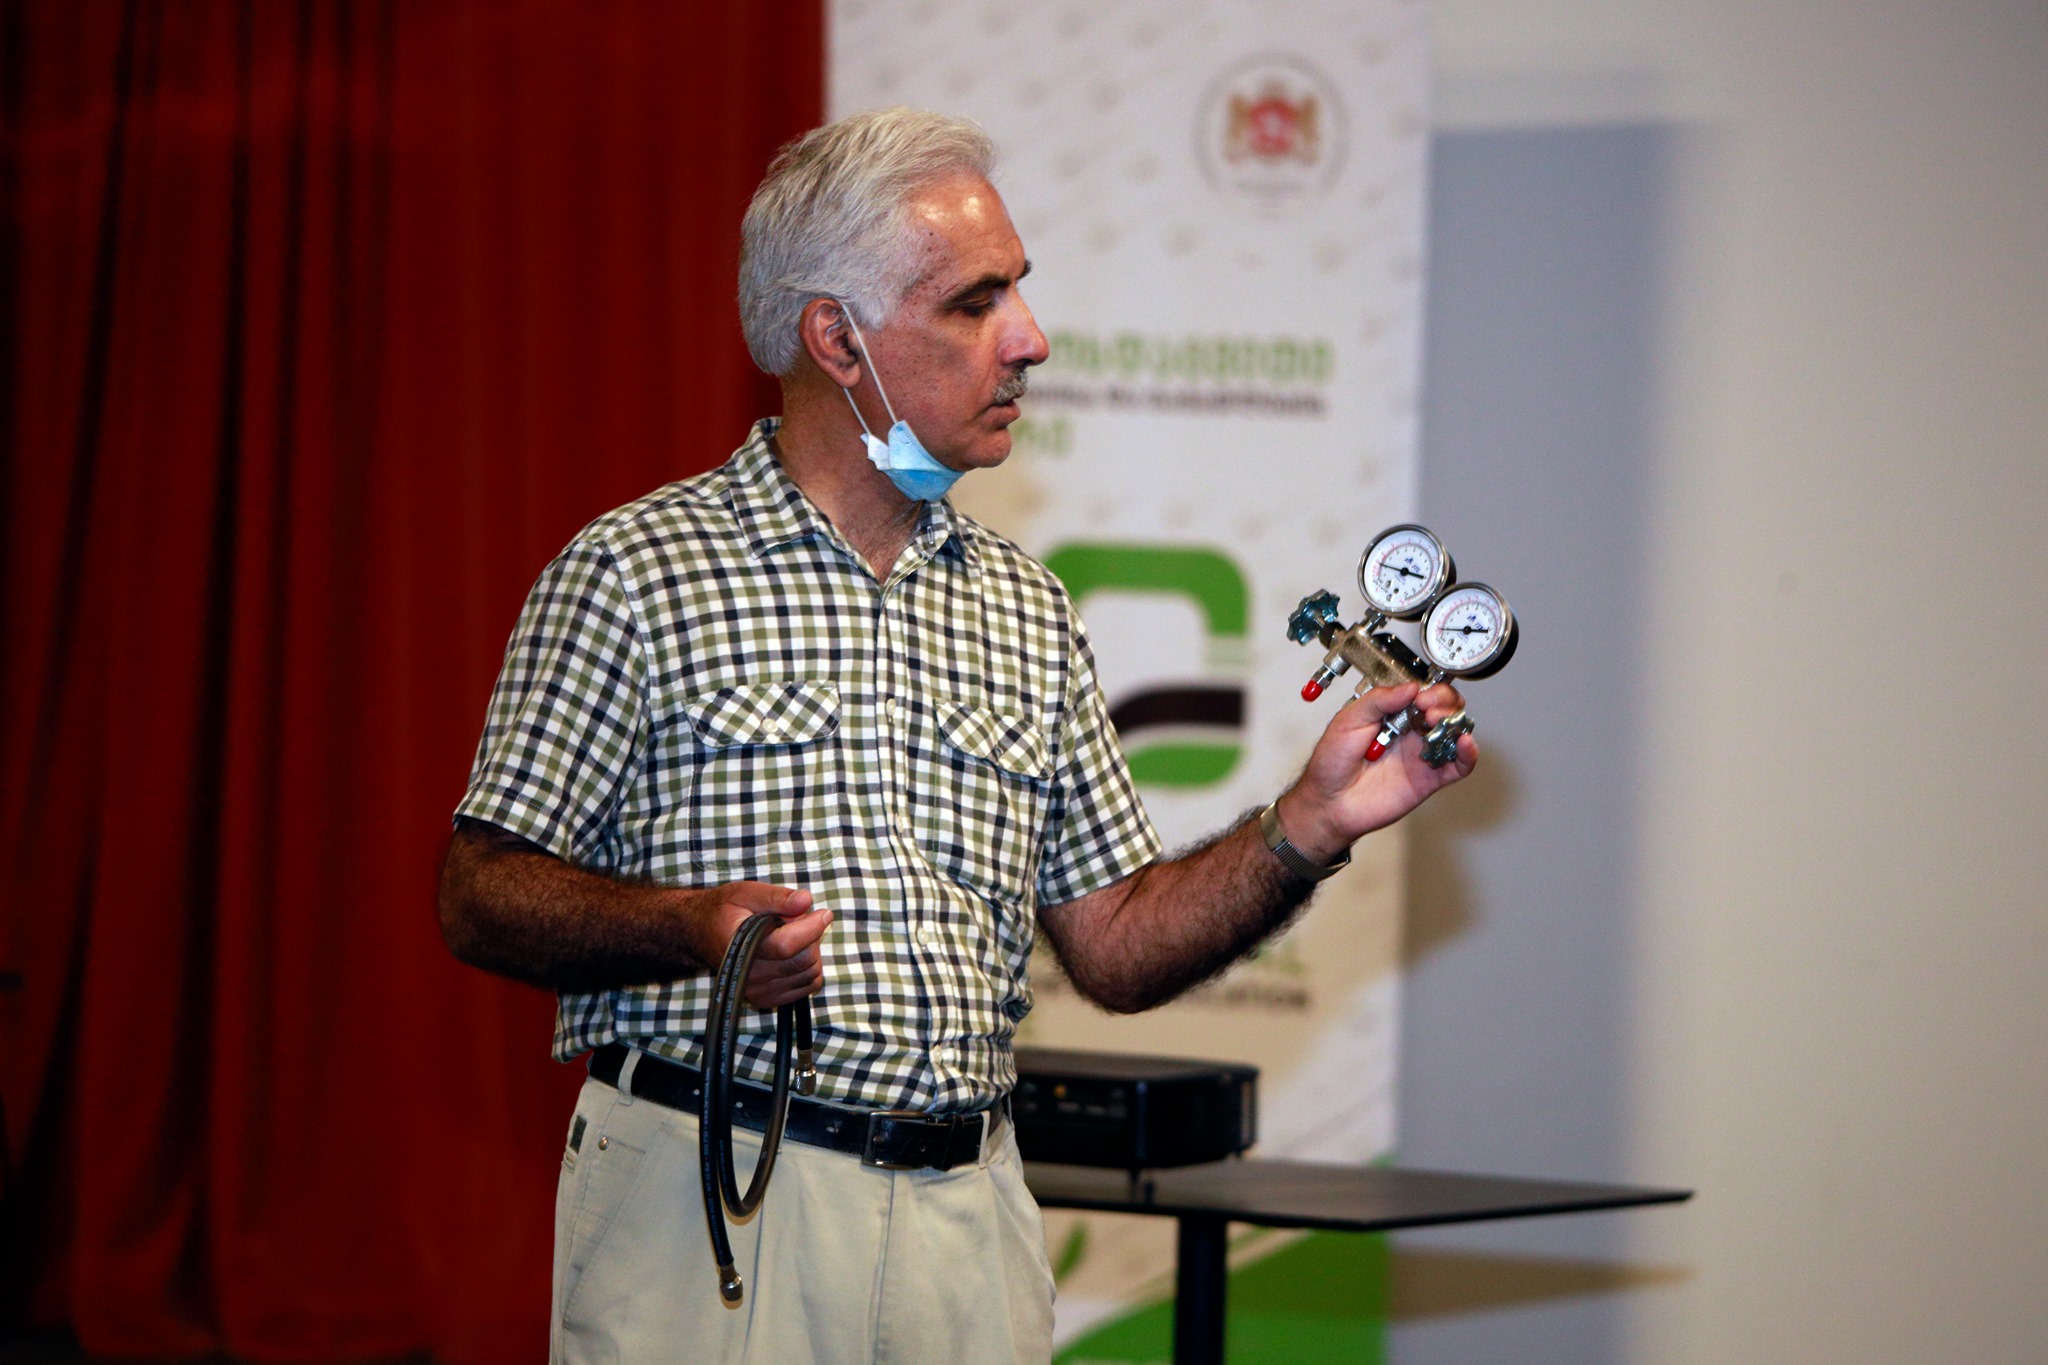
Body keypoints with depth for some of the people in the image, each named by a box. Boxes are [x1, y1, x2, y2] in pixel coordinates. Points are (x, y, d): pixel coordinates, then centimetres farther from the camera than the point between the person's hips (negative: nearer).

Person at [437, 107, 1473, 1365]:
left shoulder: (1028, 612, 14)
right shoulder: (633, 574, -2)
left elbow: (1116, 946, 14)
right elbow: (484, 897, -4)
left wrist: (1311, 826, -1)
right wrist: (696, 927, -20)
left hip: (969, 1216, 4)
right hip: (706, 1201, -4)